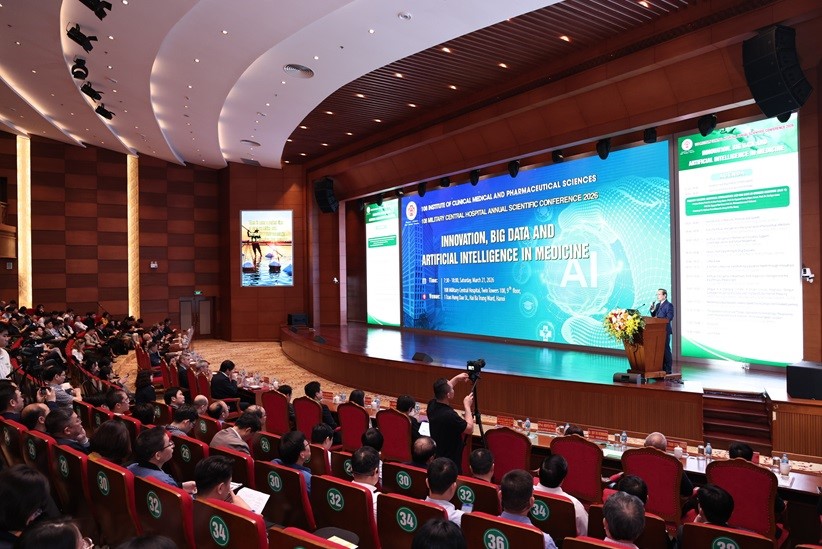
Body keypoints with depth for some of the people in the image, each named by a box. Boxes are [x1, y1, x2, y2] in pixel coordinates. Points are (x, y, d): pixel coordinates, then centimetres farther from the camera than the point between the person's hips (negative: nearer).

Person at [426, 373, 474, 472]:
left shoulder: (432, 405, -8)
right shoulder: (450, 415, -32)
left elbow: (441, 390, 16)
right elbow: (470, 428, -14)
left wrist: (456, 379, 16)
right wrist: (467, 405, -7)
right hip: (451, 464, -8)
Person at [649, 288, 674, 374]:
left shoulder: (669, 305, -8)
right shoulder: (657, 304, 17)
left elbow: (669, 318, -17)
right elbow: (654, 316, 18)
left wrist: (659, 320, -21)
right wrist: (652, 310, 1)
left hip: (665, 330, -8)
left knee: (666, 349, -4)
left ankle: (668, 369, 1)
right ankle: (662, 367, 16)